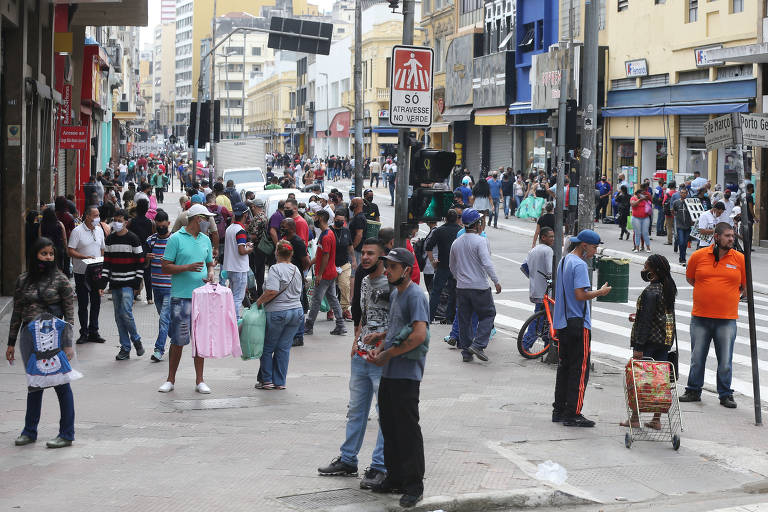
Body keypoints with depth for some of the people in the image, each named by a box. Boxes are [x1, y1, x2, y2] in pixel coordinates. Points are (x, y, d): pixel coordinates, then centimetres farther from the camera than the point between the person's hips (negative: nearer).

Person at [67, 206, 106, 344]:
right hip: (81, 273, -5)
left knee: (96, 303, 7)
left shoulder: (99, 230, 10)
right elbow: (71, 251, -12)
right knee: (83, 304, 2)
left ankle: (93, 332, 16)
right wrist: (85, 257, -23)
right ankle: (84, 333, 10)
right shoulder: (77, 231, -8)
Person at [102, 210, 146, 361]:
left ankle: (136, 340, 7)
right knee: (119, 316, 5)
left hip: (128, 283, -5)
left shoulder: (133, 239, -4)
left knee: (126, 313, -16)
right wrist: (104, 280, 4)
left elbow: (140, 261, -4)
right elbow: (107, 261, 15)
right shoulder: (110, 239, 11)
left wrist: (137, 282, -9)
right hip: (114, 283, 5)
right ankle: (125, 348, 11)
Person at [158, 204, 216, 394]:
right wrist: (188, 267, -18)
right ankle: (171, 380, 11)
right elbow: (166, 267, -5)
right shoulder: (176, 239, -4)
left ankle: (199, 380, 13)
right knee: (178, 339, -2)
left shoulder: (206, 240, 14)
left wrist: (210, 273, 1)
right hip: (181, 296, -5)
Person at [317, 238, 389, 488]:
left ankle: (379, 467, 4)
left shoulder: (391, 284, -13)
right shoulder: (365, 281, 13)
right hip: (360, 356, 8)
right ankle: (348, 460, 27)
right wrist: (356, 340, 13)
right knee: (356, 410, 16)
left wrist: (379, 338, -25)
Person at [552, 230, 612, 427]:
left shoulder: (564, 261, 15)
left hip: (562, 323, 10)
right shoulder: (579, 265, -16)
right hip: (578, 323, -10)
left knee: (564, 366, 14)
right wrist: (600, 292, -10)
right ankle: (573, 414, -4)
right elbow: (580, 295, -23)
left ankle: (559, 411, 18)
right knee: (580, 369, -4)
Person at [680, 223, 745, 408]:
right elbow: (689, 278, 16)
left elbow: (746, 286, 11)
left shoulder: (740, 259, 0)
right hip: (700, 317, 1)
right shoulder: (698, 256, 0)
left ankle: (725, 395, 13)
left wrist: (730, 296, 10)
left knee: (725, 360, 1)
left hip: (727, 319, -1)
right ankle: (693, 391, 23)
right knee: (697, 358, 9)